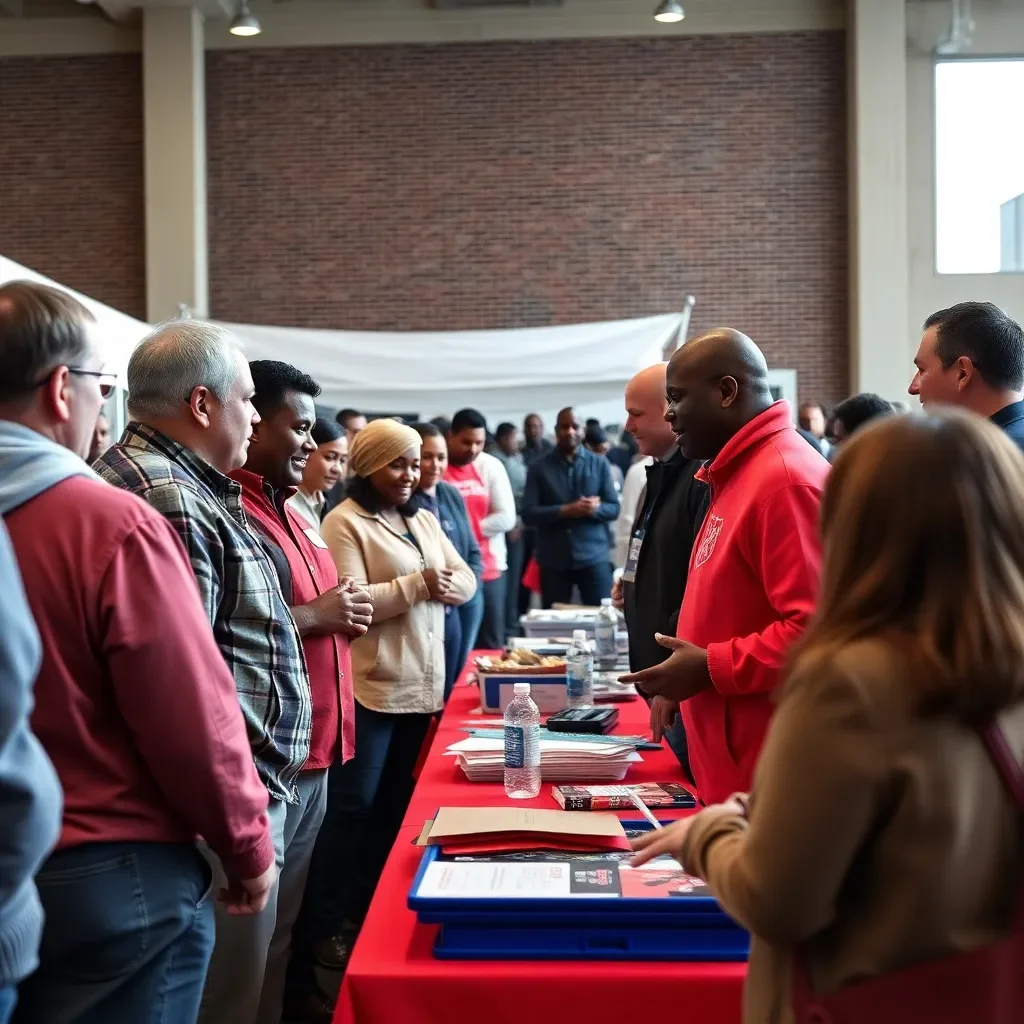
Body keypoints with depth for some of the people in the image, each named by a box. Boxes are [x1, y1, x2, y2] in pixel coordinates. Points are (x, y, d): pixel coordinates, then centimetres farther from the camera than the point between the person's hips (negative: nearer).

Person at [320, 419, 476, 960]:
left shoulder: (425, 521, 15)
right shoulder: (344, 522, -9)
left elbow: (467, 580, 11)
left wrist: (446, 585, -11)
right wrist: (417, 584, -17)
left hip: (423, 686, 7)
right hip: (371, 688, -7)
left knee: (398, 803, 15)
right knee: (360, 805, 0)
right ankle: (348, 918, 12)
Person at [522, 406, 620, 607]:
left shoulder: (600, 464, 6)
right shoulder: (540, 467, 3)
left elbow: (614, 508, 4)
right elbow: (528, 514, -4)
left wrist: (596, 508, -18)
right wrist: (565, 511, -18)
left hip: (594, 557, 0)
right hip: (554, 560, 0)